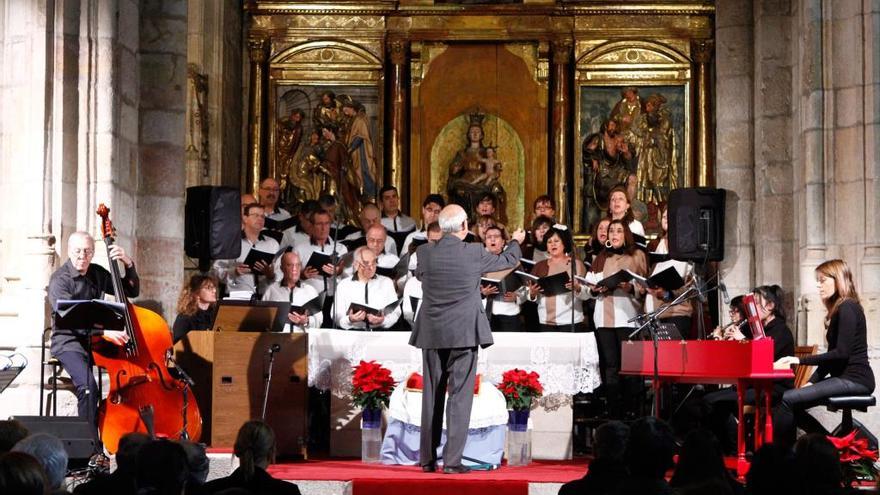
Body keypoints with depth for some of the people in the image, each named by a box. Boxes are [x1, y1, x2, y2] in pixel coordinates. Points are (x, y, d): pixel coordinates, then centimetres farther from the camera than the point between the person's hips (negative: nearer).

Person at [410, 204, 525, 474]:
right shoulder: (474, 253, -8)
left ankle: (427, 459, 14)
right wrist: (516, 241, 32)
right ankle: (452, 460, -6)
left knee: (431, 396, 10)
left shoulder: (425, 252, -3)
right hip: (464, 333, -3)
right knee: (460, 396, -1)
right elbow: (508, 260, 10)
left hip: (431, 334, 3)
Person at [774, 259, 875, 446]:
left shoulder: (847, 308, -11)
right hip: (844, 377, 10)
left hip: (854, 379, -10)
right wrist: (811, 382, 8)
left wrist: (800, 360, -20)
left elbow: (842, 352, -20)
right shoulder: (838, 309, 20)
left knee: (788, 399, -22)